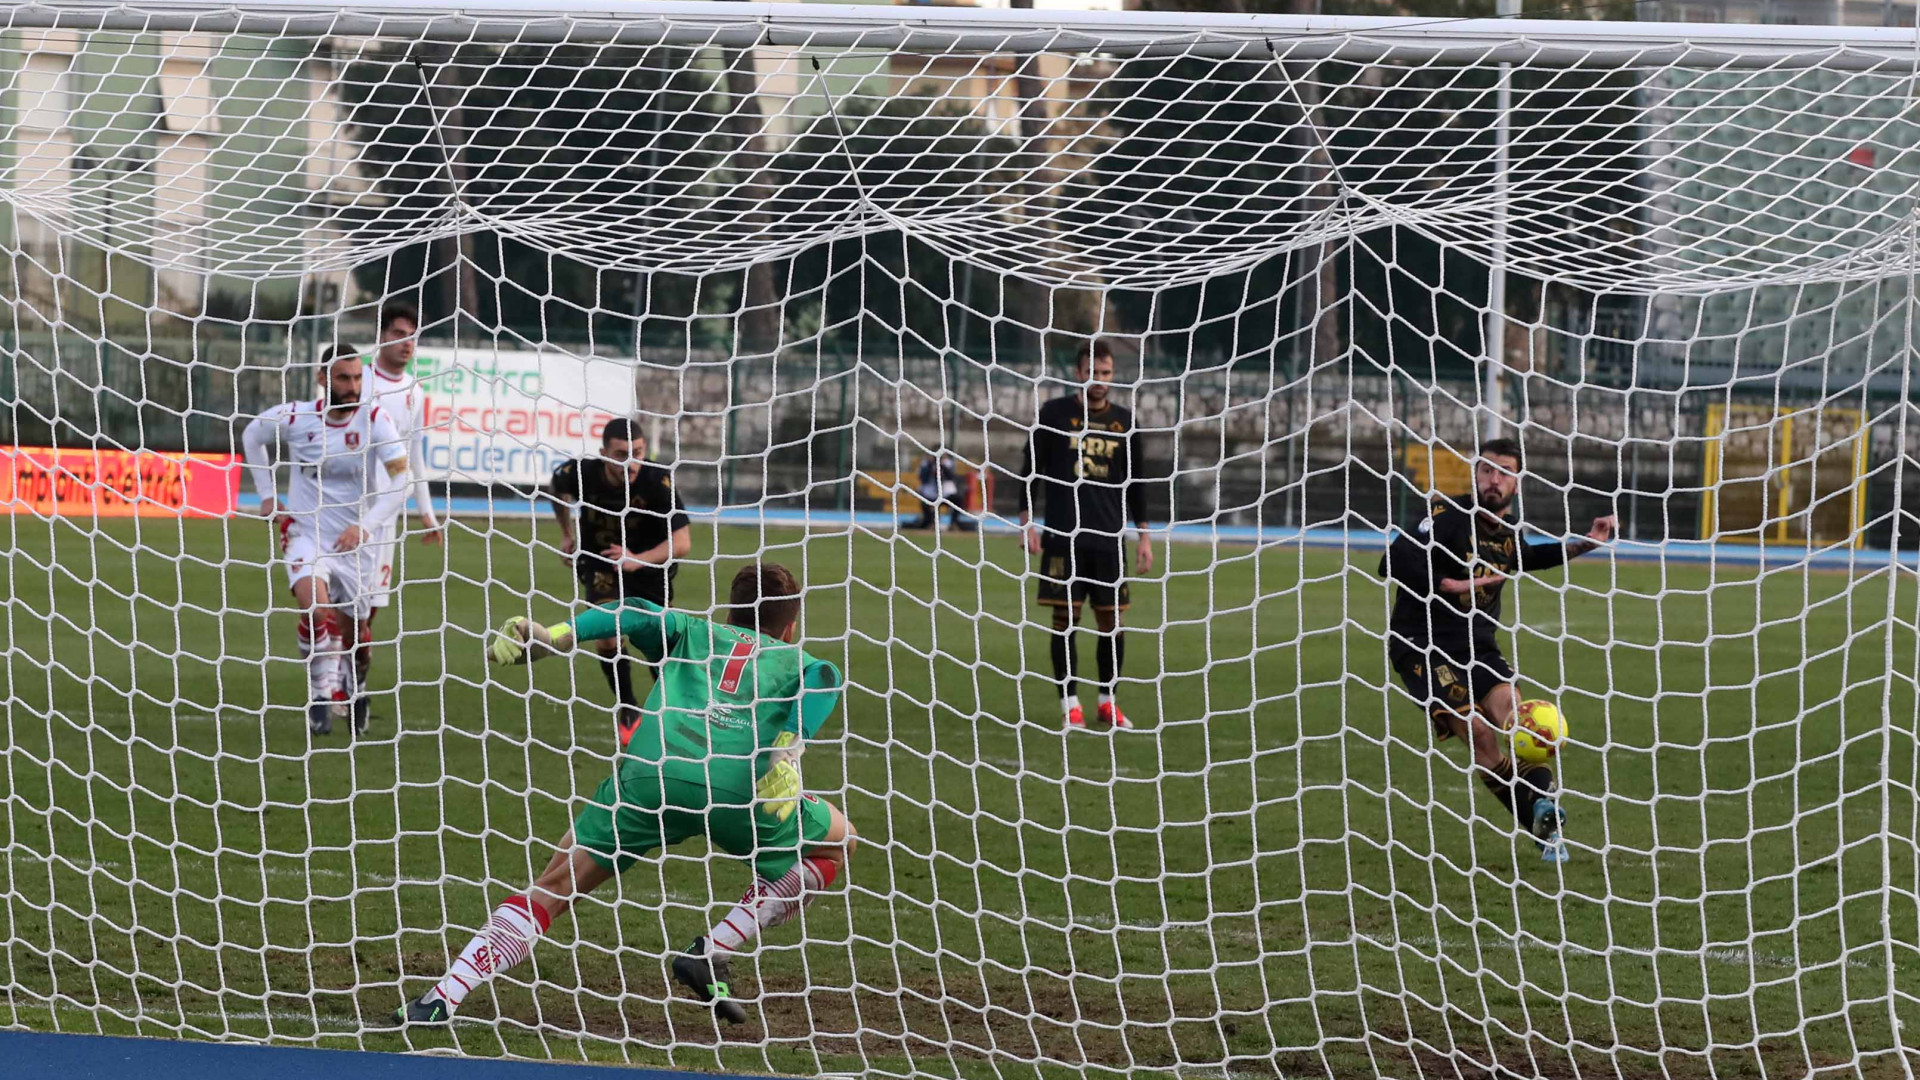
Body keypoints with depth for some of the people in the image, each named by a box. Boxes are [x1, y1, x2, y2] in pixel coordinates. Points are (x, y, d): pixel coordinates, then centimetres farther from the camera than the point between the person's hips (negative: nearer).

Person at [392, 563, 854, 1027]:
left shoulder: (693, 633, 34)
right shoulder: (795, 659, 30)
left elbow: (636, 615, 14)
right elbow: (823, 679, 5)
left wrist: (553, 638, 6)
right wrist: (789, 750, -7)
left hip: (646, 776, 2)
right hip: (738, 786, -2)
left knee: (553, 887, 12)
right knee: (837, 843, 24)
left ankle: (443, 997, -4)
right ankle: (713, 953, 11)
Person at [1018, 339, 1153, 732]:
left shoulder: (1124, 421, 9)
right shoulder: (1055, 413, 2)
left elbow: (1135, 482, 16)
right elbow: (1031, 468, 4)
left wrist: (1144, 535, 12)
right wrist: (1027, 522, -4)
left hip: (1109, 538, 2)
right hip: (1063, 537, -2)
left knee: (1111, 620, 1)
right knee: (1065, 617, -4)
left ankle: (1108, 702, 13)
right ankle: (1070, 704, 2)